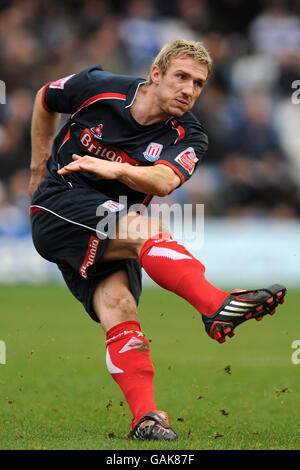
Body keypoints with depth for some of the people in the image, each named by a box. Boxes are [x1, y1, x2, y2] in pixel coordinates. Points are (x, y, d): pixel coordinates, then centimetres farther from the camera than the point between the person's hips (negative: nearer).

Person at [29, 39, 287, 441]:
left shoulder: (187, 137, -4)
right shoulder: (97, 88, -6)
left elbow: (164, 181, -26)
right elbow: (45, 100, 16)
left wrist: (115, 169, -44)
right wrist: (39, 167, 19)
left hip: (107, 237, 4)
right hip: (59, 207, -4)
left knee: (119, 307, -24)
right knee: (145, 228, -31)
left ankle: (145, 421, -30)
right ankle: (217, 306, -53)